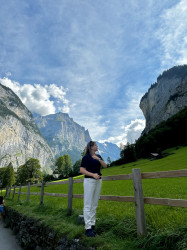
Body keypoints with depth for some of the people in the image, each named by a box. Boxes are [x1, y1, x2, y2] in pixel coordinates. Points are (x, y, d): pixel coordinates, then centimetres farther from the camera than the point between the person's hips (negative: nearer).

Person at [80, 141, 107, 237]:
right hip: (89, 180, -6)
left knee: (94, 204, 10)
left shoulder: (98, 156, 13)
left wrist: (99, 159, -13)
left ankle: (92, 225, 20)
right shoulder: (86, 157, -6)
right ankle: (88, 228, 2)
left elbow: (105, 166, 3)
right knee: (88, 204, -3)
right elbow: (82, 170, -11)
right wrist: (93, 174, -20)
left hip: (98, 181, 7)